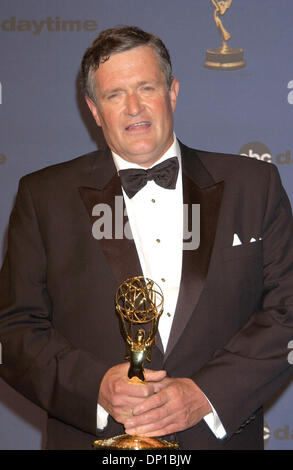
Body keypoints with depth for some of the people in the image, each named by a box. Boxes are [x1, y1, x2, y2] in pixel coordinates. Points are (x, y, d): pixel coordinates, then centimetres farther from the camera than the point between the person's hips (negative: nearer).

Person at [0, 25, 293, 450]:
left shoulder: (254, 186, 2)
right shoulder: (45, 196, 1)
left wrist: (206, 392, -16)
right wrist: (96, 388, -18)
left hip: (220, 437, 1)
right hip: (93, 440, 0)